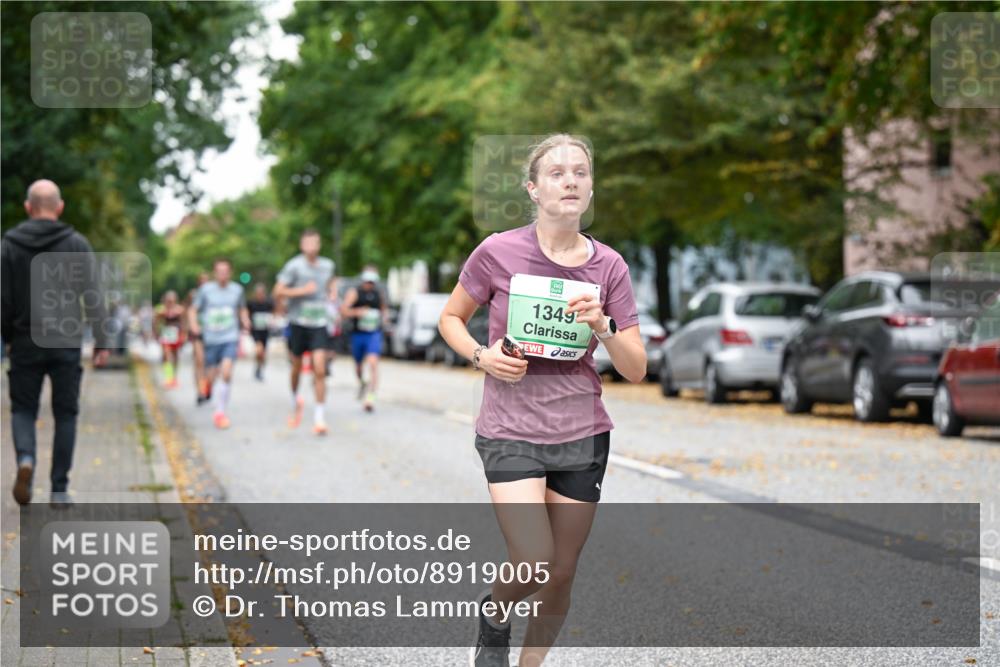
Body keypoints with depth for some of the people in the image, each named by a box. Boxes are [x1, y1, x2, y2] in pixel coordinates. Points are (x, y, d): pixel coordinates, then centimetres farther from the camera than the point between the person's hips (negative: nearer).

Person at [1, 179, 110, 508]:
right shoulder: (76, 244, -2)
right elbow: (92, 296, -6)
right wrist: (102, 341, -2)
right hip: (66, 341, -1)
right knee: (65, 413, 7)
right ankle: (59, 489, 4)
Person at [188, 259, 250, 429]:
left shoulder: (236, 290, 4)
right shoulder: (206, 289, -2)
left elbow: (242, 309, 20)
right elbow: (193, 310, 4)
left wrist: (245, 321, 2)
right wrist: (194, 325, -14)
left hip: (230, 338, 0)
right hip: (211, 339, 0)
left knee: (226, 373, -19)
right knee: (211, 378, 6)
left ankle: (220, 412, -10)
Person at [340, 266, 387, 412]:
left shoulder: (378, 293, 6)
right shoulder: (355, 292, -5)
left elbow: (384, 307, 26)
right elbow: (343, 310, -17)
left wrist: (384, 317, 6)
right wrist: (357, 312, -31)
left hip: (374, 334, 0)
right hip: (358, 333, 0)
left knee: (373, 362, -20)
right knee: (359, 364, 16)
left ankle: (370, 397, -24)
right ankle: (361, 383, 51)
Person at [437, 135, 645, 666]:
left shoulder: (608, 266, 0)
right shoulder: (498, 252, -6)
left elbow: (636, 369, 1)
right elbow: (450, 318, 9)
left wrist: (601, 327, -18)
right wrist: (482, 356, -10)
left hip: (582, 437, 3)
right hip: (510, 433, -3)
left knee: (561, 575, 8)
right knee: (535, 564, -16)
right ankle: (494, 611, 19)